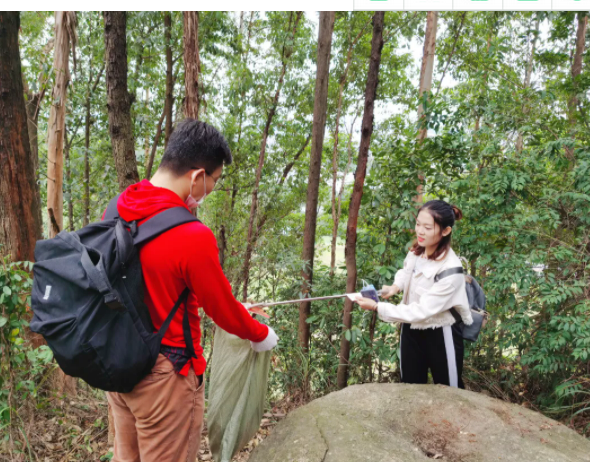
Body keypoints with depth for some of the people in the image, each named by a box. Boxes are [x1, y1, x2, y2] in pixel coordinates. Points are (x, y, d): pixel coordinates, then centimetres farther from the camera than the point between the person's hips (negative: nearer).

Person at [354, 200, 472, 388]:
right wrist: (395, 286, -5)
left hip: (440, 337, -6)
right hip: (411, 331, 7)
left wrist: (376, 307, -33)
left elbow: (422, 311, -31)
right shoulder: (415, 251, -7)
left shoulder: (450, 270, -29)